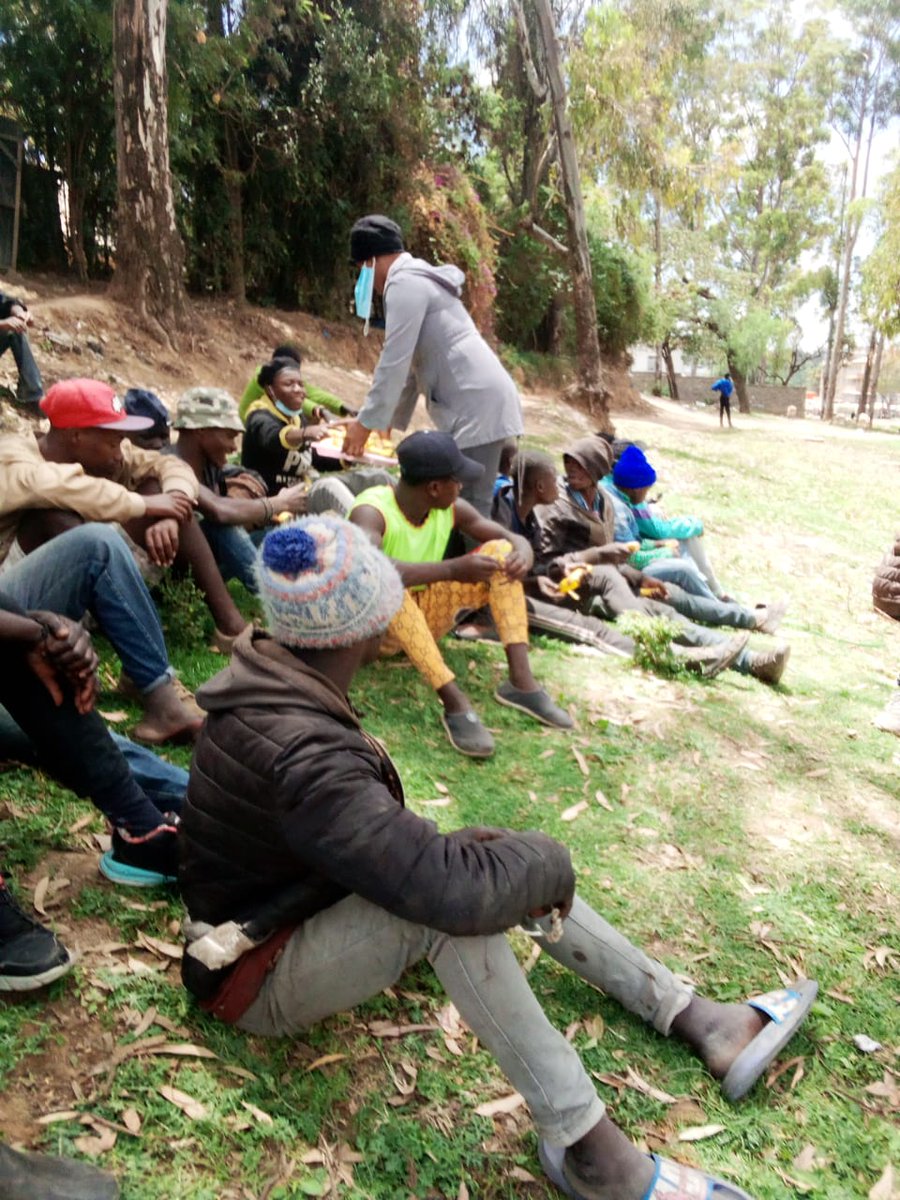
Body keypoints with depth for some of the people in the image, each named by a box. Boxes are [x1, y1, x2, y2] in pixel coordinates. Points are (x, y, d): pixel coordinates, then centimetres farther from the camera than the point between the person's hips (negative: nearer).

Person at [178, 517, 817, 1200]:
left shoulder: (268, 680, -9)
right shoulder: (303, 756, -37)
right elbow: (455, 889, -40)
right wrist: (550, 862, -22)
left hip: (296, 905, 9)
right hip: (263, 981, -9)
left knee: (509, 857, 1)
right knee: (456, 896, -34)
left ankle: (694, 1018, 8)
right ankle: (583, 1145, -17)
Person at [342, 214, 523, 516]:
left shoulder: (404, 283, -7)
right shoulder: (417, 281, 24)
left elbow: (395, 362, -13)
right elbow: (411, 364, 27)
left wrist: (366, 423, -5)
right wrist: (389, 421, 29)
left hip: (477, 404, -10)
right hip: (477, 403, 10)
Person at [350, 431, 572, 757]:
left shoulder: (451, 509, -5)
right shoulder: (372, 511, -25)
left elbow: (514, 539, 0)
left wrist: (522, 555, -25)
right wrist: (453, 569, -45)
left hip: (426, 616, 6)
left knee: (500, 551, -11)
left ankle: (521, 681, -20)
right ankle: (455, 702, -39)